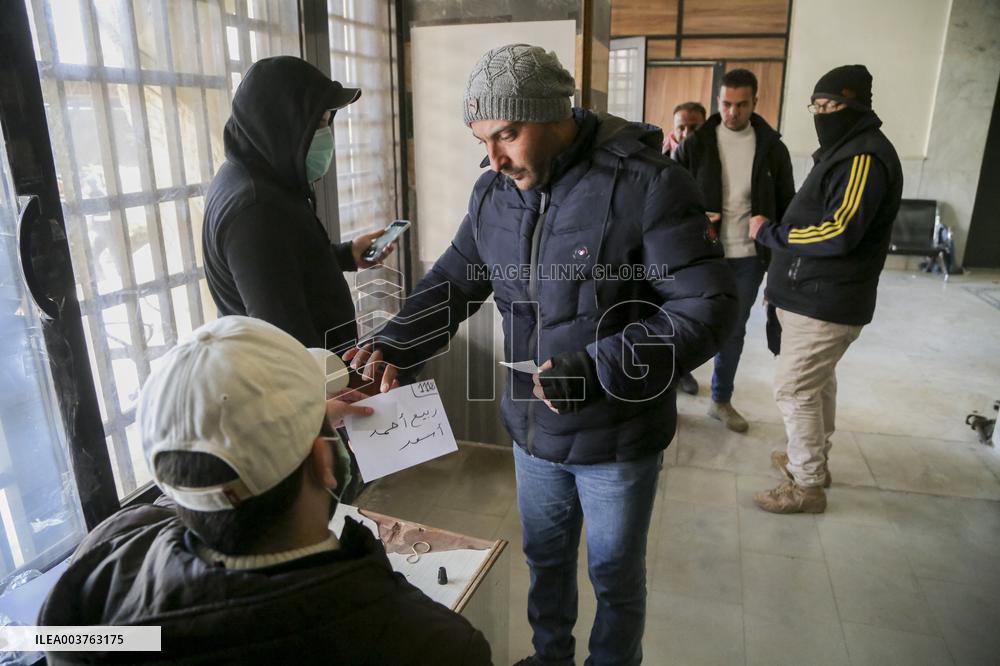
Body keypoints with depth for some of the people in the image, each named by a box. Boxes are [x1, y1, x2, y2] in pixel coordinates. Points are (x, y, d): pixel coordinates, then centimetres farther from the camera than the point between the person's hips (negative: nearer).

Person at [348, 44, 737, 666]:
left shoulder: (645, 184, -21)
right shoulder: (494, 192, -2)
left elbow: (709, 307, -22)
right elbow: (452, 282, 3)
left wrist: (595, 369, -29)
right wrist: (394, 345, -14)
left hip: (616, 436, -5)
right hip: (533, 428, 6)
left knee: (615, 573, 18)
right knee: (545, 557, 26)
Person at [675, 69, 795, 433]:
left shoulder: (772, 146, 2)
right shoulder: (696, 143, -4)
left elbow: (786, 203, 8)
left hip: (748, 257, 3)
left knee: (734, 331, 13)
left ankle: (721, 400, 29)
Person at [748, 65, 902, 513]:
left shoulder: (865, 156, -18)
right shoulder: (845, 150, 16)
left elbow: (838, 232, -27)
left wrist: (768, 233, -15)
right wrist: (783, 281, 14)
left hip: (824, 303, -10)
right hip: (819, 296, 10)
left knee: (794, 389, -4)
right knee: (819, 382, 20)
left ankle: (806, 487, 8)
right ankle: (814, 460, 35)